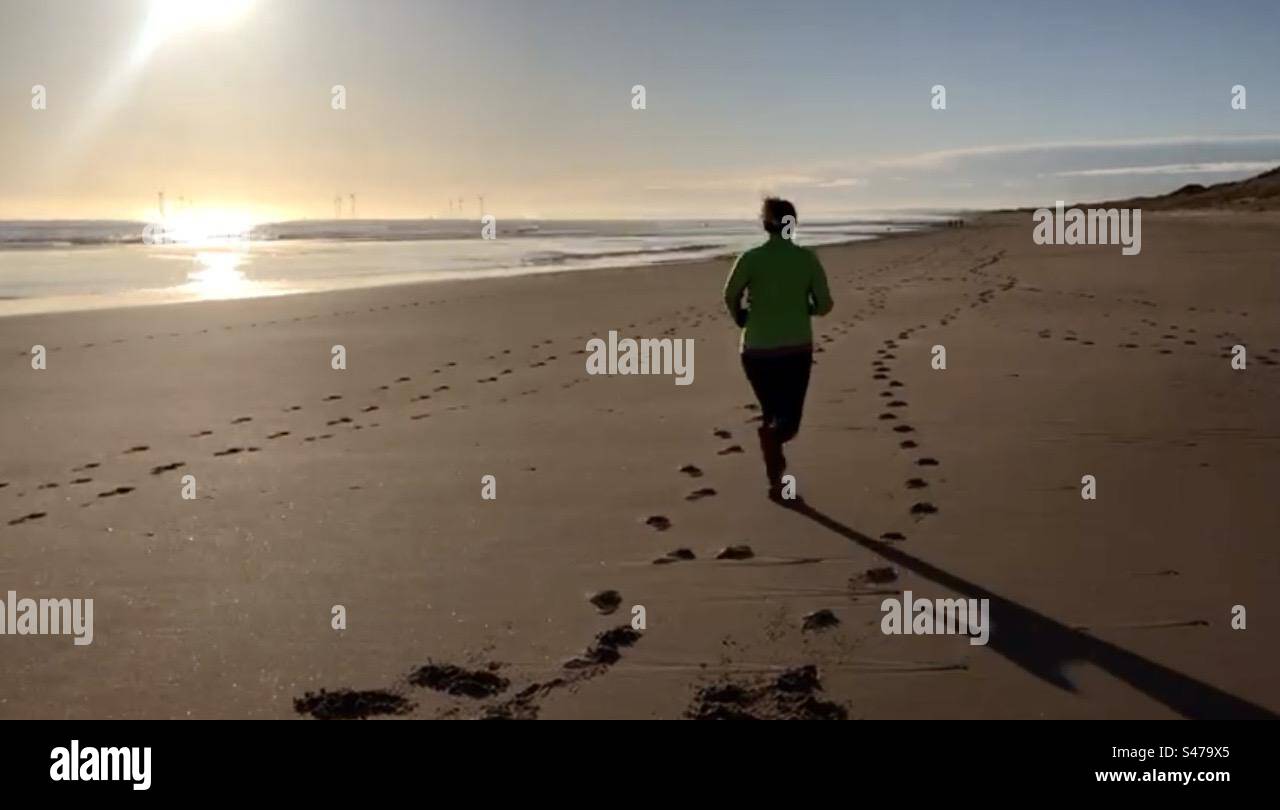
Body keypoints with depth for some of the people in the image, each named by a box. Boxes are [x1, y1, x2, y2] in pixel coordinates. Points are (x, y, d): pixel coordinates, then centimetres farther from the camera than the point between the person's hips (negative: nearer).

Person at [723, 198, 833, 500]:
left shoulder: (751, 258, -7)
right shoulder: (808, 259, -3)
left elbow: (730, 296, -14)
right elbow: (824, 305, -3)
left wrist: (741, 319, 5)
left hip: (758, 349, 0)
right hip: (797, 349, 0)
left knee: (771, 413, 19)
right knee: (789, 420, 9)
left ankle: (775, 482, 15)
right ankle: (773, 434, -26)